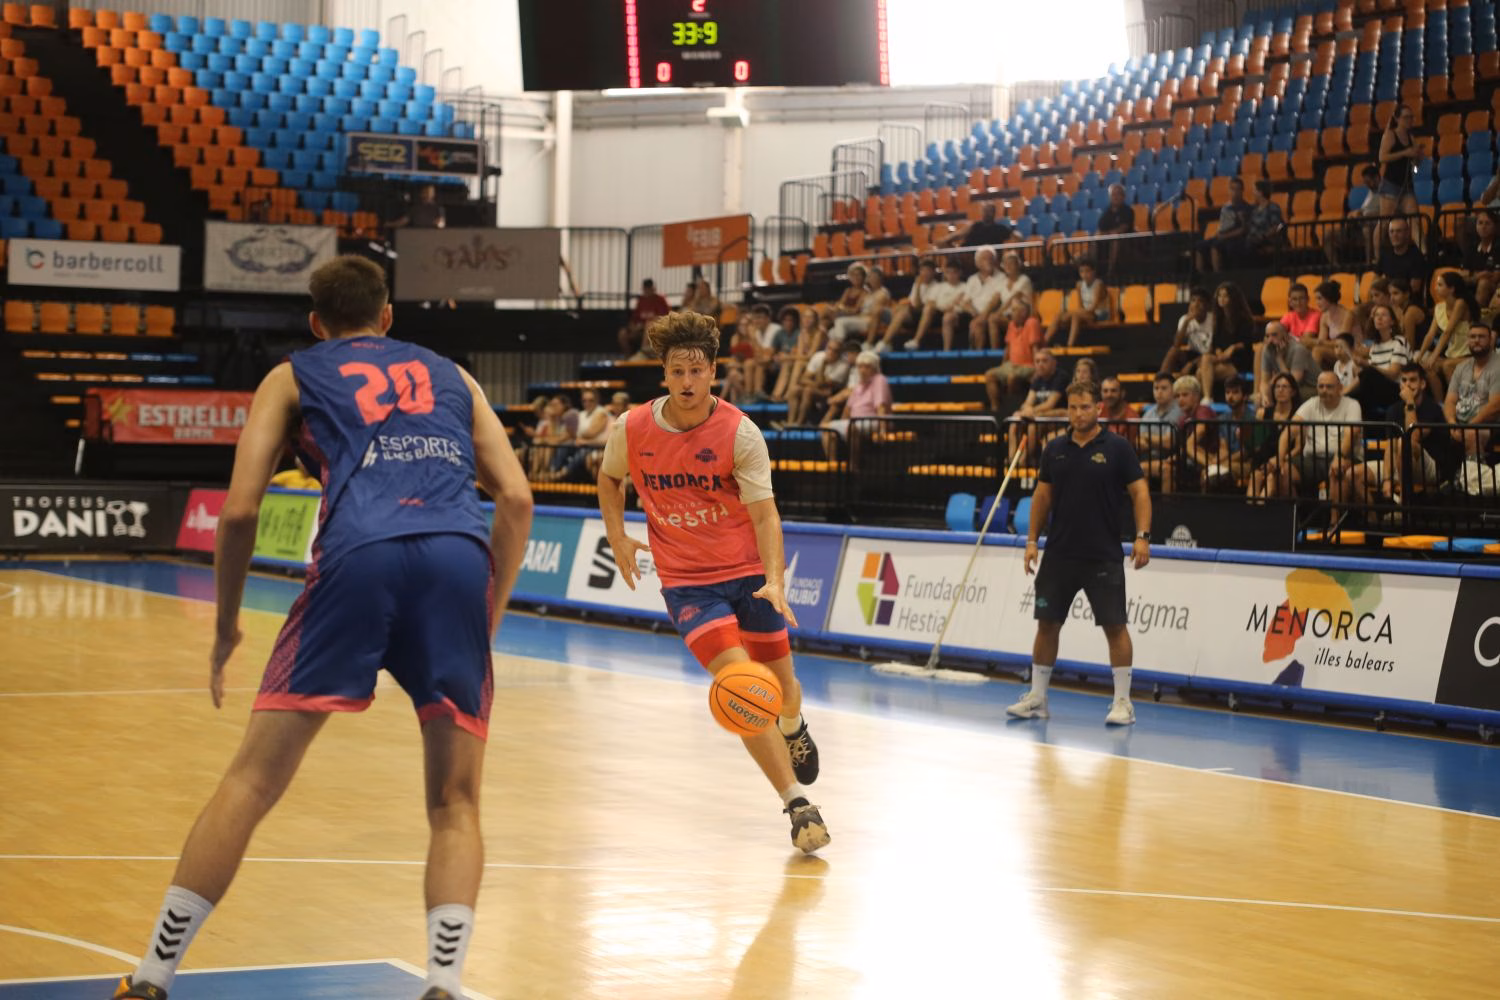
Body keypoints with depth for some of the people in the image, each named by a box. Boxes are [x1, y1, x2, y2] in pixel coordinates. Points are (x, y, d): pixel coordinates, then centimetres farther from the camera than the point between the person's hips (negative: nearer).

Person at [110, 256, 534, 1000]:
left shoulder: (293, 376, 25)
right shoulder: (450, 376, 31)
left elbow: (240, 509, 13)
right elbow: (516, 499, 19)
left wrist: (227, 624, 24)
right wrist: (487, 616, 25)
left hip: (360, 554, -2)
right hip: (459, 556, 2)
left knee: (250, 783, 4)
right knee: (455, 802, 12)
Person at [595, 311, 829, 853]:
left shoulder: (740, 432, -15)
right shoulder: (631, 429, -9)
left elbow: (764, 512, -17)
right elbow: (609, 478, 14)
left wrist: (775, 581, -30)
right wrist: (617, 535, 0)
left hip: (750, 571, 1)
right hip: (687, 580, -1)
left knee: (780, 684, 12)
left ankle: (794, 729, 52)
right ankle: (798, 805, -17)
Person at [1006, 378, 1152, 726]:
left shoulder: (1117, 447, -4)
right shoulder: (1055, 449, 6)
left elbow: (1139, 492, -5)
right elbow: (1042, 495, 12)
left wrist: (1142, 536, -16)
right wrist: (1032, 540, 6)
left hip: (1104, 557, -4)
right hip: (1058, 554, 4)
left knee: (1115, 626, -3)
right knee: (1047, 623, 6)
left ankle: (1123, 701, 5)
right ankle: (1037, 698, 16)